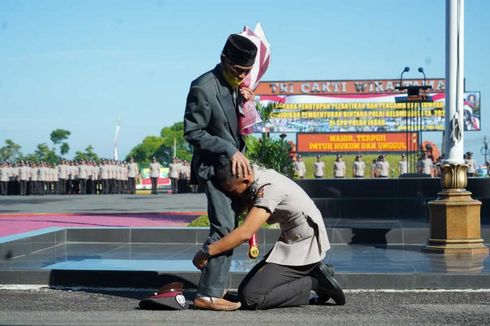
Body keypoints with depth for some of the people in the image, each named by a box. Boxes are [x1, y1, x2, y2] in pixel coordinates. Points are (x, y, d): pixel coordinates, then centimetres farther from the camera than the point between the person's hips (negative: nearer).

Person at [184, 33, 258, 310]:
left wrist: (246, 102, -5)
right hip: (214, 166, -9)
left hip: (235, 163, 9)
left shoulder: (238, 85, 7)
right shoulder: (203, 88, -18)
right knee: (224, 228, -14)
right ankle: (208, 295, -11)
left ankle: (216, 287, 18)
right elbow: (193, 132, -17)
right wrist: (230, 151, -21)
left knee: (229, 227, 10)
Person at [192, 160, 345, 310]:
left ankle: (314, 282, -5)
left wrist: (206, 252, -24)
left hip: (304, 247, -9)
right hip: (290, 242, 10)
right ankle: (312, 274, 8)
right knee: (245, 288, 8)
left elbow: (245, 232, -31)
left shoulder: (270, 188, -25)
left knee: (250, 298, -14)